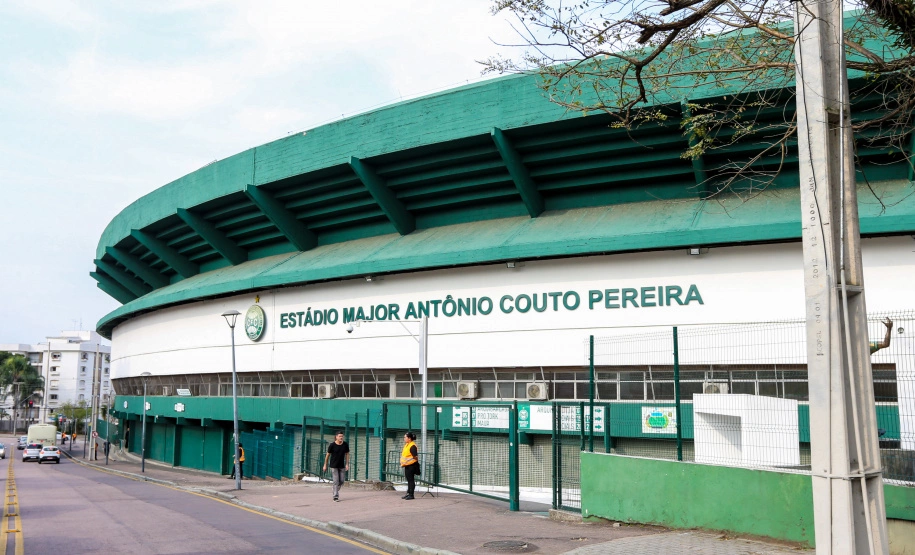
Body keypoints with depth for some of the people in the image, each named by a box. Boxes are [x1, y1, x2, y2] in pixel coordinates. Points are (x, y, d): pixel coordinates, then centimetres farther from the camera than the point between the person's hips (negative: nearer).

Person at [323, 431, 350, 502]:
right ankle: (335, 496, -1)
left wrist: (347, 464, 0)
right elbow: (327, 455, -3)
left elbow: (347, 454, 6)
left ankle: (336, 489, 35)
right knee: (336, 481, -8)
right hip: (333, 465, -4)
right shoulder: (332, 445, -13)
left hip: (342, 465, 4)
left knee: (342, 480, 7)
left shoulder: (345, 444, -4)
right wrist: (325, 465, 2)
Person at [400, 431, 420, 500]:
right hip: (407, 466, 10)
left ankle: (411, 494, 1)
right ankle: (408, 493, 23)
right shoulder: (406, 445, 13)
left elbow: (415, 456, -21)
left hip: (411, 465, -10)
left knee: (411, 480, -4)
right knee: (408, 480, 15)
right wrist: (403, 463, 17)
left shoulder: (412, 446, -18)